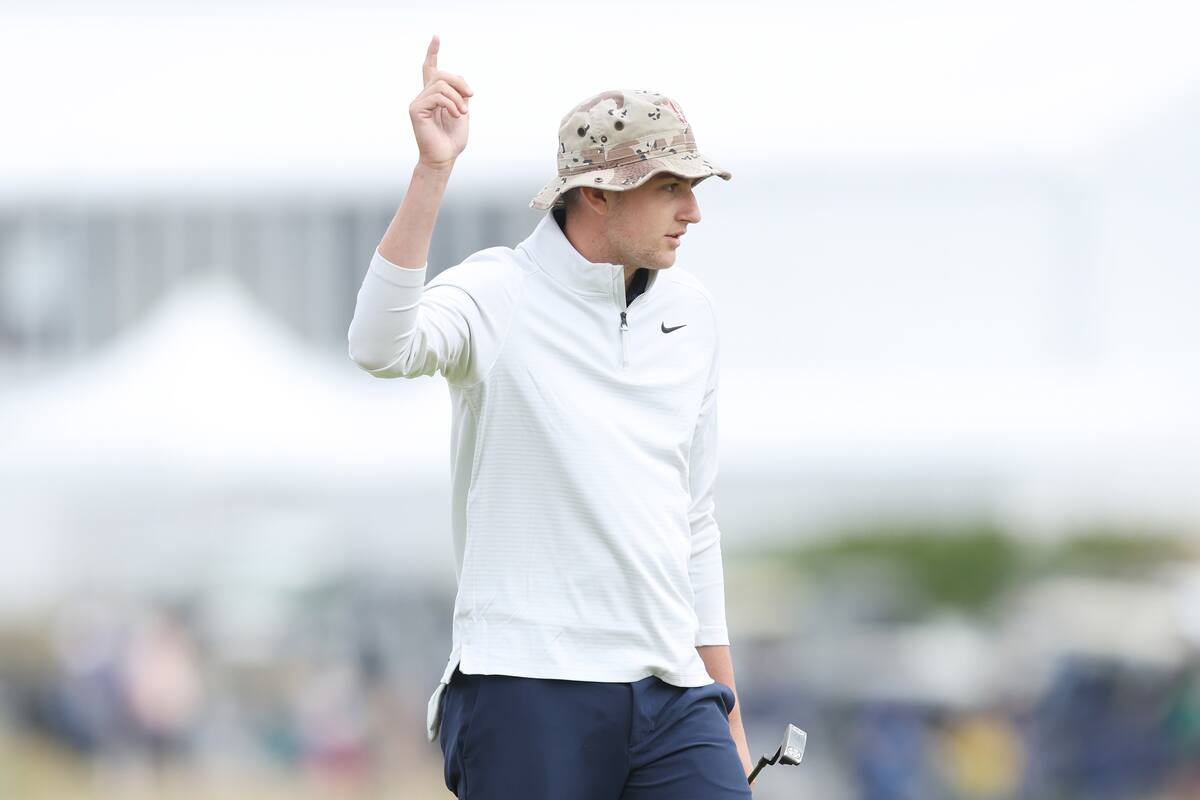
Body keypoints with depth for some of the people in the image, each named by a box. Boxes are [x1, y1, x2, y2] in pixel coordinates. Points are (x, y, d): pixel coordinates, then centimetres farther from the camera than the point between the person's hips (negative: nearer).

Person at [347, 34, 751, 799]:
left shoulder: (691, 311, 14)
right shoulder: (496, 295, -4)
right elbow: (380, 348, -26)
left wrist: (725, 703, 20)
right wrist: (433, 171, -32)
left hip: (670, 698, 5)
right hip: (530, 696, -5)